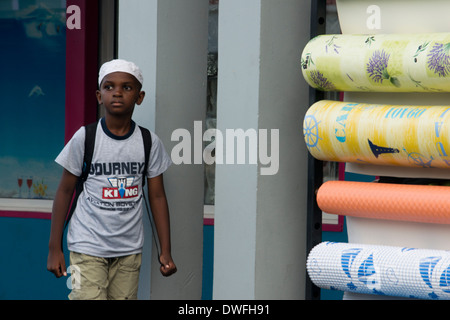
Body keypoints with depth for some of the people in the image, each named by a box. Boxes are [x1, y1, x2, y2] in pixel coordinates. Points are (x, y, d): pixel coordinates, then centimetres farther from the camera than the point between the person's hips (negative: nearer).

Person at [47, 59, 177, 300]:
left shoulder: (149, 142, 2)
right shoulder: (84, 138, -5)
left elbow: (157, 196, 8)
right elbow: (65, 191, 2)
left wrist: (166, 251, 7)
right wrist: (54, 248, 1)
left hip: (129, 250, 3)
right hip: (88, 248, -3)